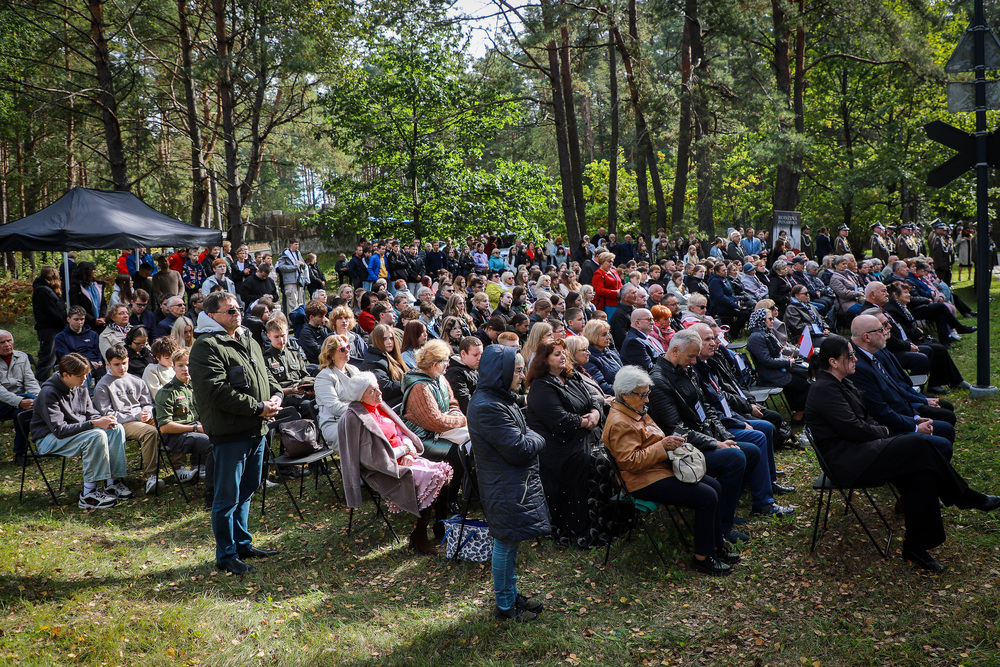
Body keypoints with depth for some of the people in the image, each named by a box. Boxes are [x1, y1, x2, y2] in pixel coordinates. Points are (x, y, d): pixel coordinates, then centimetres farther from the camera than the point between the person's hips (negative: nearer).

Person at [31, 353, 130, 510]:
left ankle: (112, 482, -12)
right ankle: (88, 495, -30)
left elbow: (91, 414, 9)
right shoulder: (49, 394, -20)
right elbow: (59, 430, -26)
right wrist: (94, 424, -31)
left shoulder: (80, 389, 4)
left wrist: (104, 420, -16)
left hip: (78, 431, 8)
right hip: (49, 439, -8)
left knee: (116, 429, -14)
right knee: (97, 436, -32)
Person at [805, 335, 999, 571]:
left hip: (857, 451, 10)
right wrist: (883, 431, -2)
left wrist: (878, 430, 0)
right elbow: (853, 428, -19)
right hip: (846, 461, -10)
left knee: (921, 473, -12)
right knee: (919, 445, -19)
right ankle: (968, 499, -1)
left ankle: (916, 546, -9)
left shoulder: (841, 383, 15)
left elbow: (865, 419, 20)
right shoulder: (824, 390, -16)